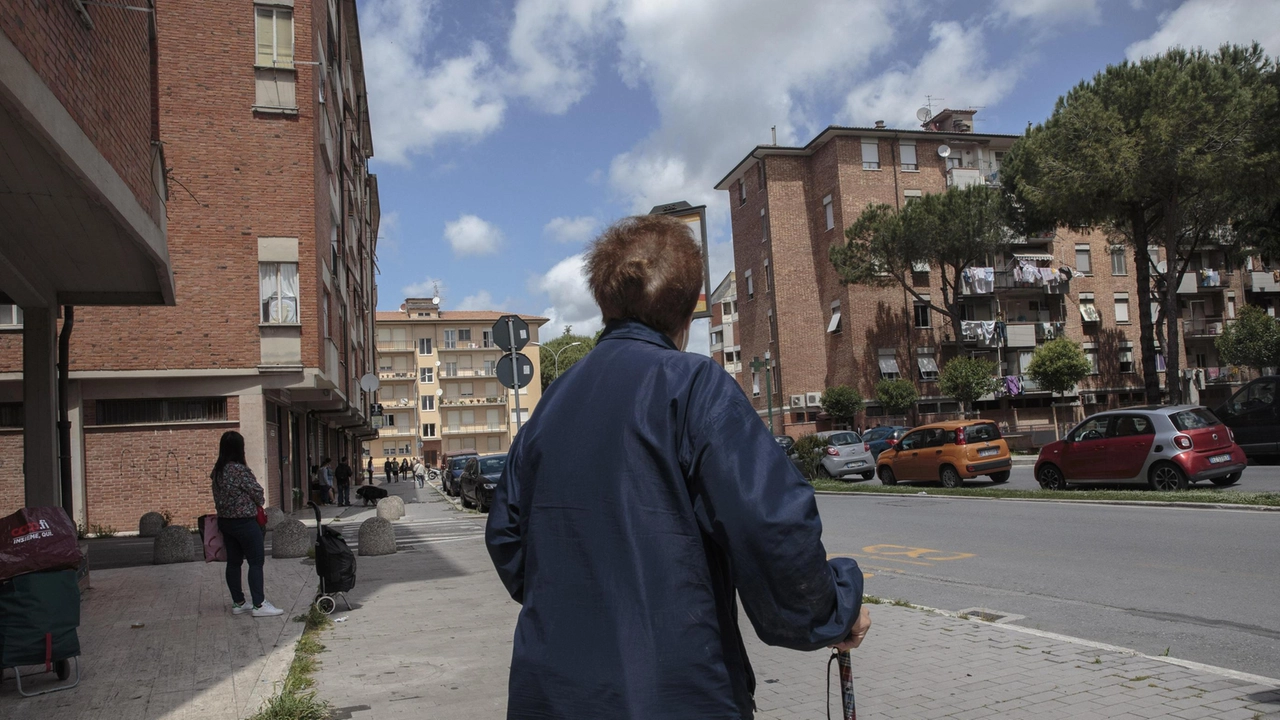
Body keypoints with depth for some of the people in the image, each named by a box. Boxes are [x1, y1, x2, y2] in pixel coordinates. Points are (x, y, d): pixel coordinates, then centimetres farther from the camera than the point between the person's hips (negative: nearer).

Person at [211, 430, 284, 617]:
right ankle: (259, 605, -1)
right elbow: (258, 493, -11)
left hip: (224, 521, 8)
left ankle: (238, 603, 19)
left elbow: (217, 497, 12)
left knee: (233, 562, 12)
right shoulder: (240, 470, -19)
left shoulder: (217, 470, 5)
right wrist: (261, 501, 9)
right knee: (256, 562, -1)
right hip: (244, 522, -8)